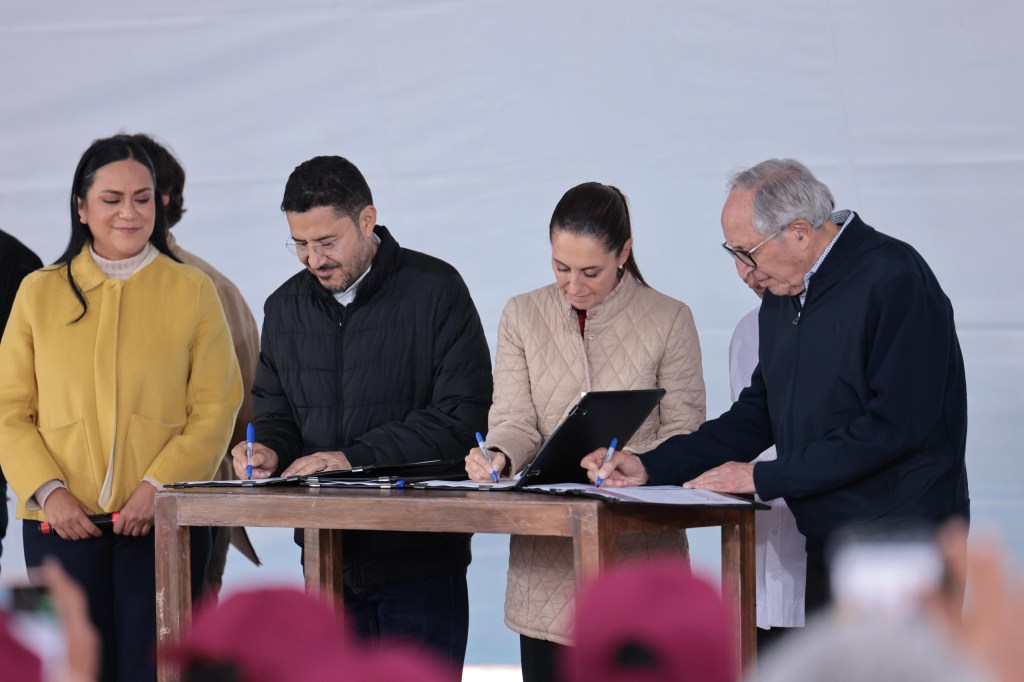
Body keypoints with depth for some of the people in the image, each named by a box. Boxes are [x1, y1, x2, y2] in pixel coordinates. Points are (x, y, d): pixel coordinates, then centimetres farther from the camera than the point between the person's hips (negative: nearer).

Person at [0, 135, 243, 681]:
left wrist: (158, 486, -12)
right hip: (62, 523, 1)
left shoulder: (193, 292, 6)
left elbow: (215, 410, 1)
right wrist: (48, 490, -9)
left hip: (161, 522, -1)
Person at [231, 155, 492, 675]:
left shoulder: (436, 290, -4)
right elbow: (275, 412, 19)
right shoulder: (285, 309, 13)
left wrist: (357, 458, -17)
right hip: (327, 565, 5)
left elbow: (463, 417, -11)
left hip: (419, 560, -5)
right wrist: (267, 450, -6)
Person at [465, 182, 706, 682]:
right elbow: (515, 420, 3)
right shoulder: (523, 316, 10)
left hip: (638, 553, -2)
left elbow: (685, 435, 0)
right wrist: (497, 456, -19)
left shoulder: (669, 320, 2)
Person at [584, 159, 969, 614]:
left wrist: (764, 477, -16)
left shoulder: (894, 281, -14)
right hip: (825, 541, 8)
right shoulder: (781, 297, 14)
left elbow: (893, 424, -21)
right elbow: (757, 415, 20)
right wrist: (650, 468, 8)